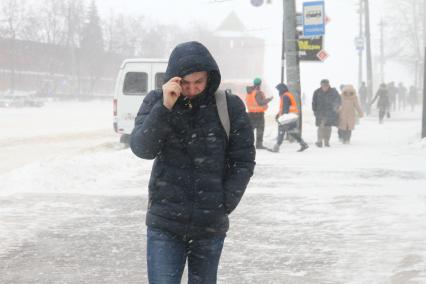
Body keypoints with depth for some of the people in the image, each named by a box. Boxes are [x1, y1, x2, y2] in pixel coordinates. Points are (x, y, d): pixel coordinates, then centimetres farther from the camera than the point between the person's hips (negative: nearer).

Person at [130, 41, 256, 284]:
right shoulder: (156, 101, -1)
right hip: (165, 224, 0)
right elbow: (142, 149, -13)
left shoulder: (230, 107, -3)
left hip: (210, 227, 1)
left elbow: (243, 161, 0)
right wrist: (165, 108, -23)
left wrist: (224, 205, -7)